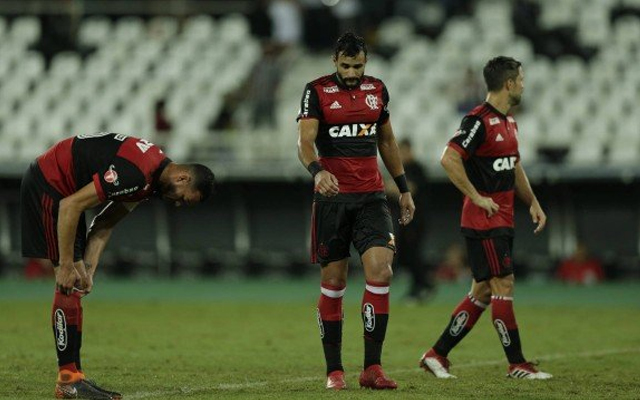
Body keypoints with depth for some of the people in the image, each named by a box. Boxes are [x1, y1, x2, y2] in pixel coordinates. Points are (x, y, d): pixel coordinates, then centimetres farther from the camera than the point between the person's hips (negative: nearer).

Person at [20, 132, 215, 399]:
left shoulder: (150, 179, 5)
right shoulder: (135, 173, -28)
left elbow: (104, 224, 9)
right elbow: (70, 206, -27)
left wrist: (87, 269, -2)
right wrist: (66, 266, -22)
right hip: (47, 184, -11)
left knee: (77, 283, 9)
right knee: (69, 285, -12)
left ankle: (72, 376, 9)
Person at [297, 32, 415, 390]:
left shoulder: (377, 89, 10)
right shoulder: (317, 91, -2)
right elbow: (305, 140, -15)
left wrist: (404, 188, 20)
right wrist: (317, 171, -35)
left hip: (371, 196, 3)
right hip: (332, 197, -3)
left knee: (381, 270, -14)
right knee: (333, 282, 1)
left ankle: (372, 367, -10)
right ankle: (334, 371, 9)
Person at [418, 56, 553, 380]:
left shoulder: (508, 122, 15)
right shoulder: (478, 121, -15)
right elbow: (449, 159, -24)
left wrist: (533, 202, 17)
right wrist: (477, 197, -20)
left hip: (503, 221, 10)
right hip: (484, 220, -10)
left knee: (483, 292, 10)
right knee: (503, 286, -8)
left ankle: (437, 355, 15)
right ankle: (517, 364, -3)